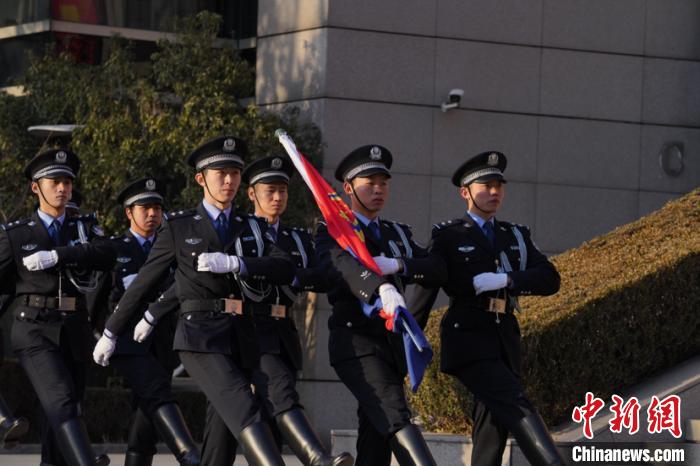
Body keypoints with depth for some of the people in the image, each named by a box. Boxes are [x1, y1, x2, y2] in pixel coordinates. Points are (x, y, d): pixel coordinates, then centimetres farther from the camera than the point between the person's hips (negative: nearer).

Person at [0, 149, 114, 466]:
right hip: (34, 332, -4)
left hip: (74, 333, 4)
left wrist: (56, 255, -17)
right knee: (60, 400, -22)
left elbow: (106, 257, -8)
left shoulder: (83, 230, 13)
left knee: (64, 410, 9)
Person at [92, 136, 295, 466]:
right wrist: (111, 333, 16)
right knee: (245, 413, -23)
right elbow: (144, 283, 13)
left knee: (226, 426, 4)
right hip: (199, 338, -5)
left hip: (242, 340, 5)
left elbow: (285, 269, -2)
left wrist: (234, 263, -16)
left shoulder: (253, 228, 15)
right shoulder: (179, 227, 8)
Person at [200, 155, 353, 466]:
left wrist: (288, 274, -12)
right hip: (248, 331, -6)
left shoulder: (299, 240, 19)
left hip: (283, 335, 6)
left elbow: (323, 279, 3)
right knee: (279, 387, -27)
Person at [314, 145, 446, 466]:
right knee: (394, 416, -25)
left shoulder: (398, 233, 22)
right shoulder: (333, 231, 3)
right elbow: (343, 264, -21)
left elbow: (437, 268, 7)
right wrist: (383, 288, -41)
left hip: (392, 343, 7)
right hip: (356, 342, -7)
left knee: (377, 438, 8)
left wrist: (397, 266, -14)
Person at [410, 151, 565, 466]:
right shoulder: (448, 235, 5)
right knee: (515, 405, -21)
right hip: (468, 339, -6)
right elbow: (426, 287, 2)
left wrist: (505, 280, -12)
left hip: (505, 340, 6)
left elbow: (549, 280, 5)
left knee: (493, 428, 3)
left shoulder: (516, 236, 17)